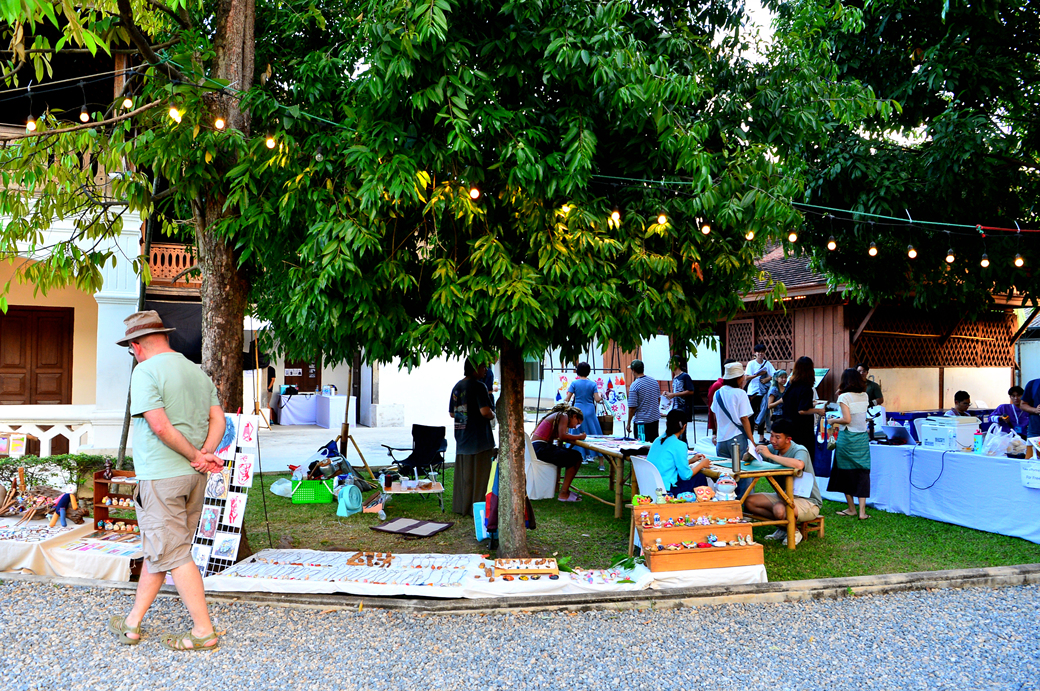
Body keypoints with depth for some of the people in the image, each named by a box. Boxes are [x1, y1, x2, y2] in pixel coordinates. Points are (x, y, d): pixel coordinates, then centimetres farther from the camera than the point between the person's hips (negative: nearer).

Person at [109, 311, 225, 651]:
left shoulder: (146, 371, -11)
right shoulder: (197, 371, 13)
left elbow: (160, 425, -21)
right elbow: (218, 419, 6)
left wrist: (195, 456, -12)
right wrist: (206, 453, -7)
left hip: (160, 476, -8)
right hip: (194, 479, 8)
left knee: (172, 554, 0)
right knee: (158, 548, 17)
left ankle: (204, 631, 3)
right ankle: (133, 622, 28)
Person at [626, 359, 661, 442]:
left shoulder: (634, 385, -16)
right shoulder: (654, 381, 5)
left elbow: (632, 407, -16)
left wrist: (628, 423, -6)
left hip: (642, 421, -7)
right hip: (655, 419, 7)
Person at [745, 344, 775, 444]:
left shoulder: (767, 363, 7)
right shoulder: (751, 364, 0)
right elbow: (747, 377, -8)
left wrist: (767, 379, -16)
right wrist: (757, 375, -22)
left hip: (763, 392, 2)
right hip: (753, 392, -2)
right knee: (752, 414, -1)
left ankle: (761, 437, 10)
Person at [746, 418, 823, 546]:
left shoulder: (800, 450, -19)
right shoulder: (773, 448, 0)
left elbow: (798, 465, -44)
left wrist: (770, 455, -36)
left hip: (808, 502, -7)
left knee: (779, 509, -36)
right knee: (749, 501, -8)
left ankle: (794, 530, -2)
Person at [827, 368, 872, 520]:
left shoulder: (844, 397, -11)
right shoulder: (865, 396, 6)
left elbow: (847, 419, -18)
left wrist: (833, 421, -1)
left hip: (847, 438, -4)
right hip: (863, 438, 5)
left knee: (845, 472, 9)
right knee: (862, 473, 4)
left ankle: (851, 509, 17)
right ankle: (862, 511, 0)